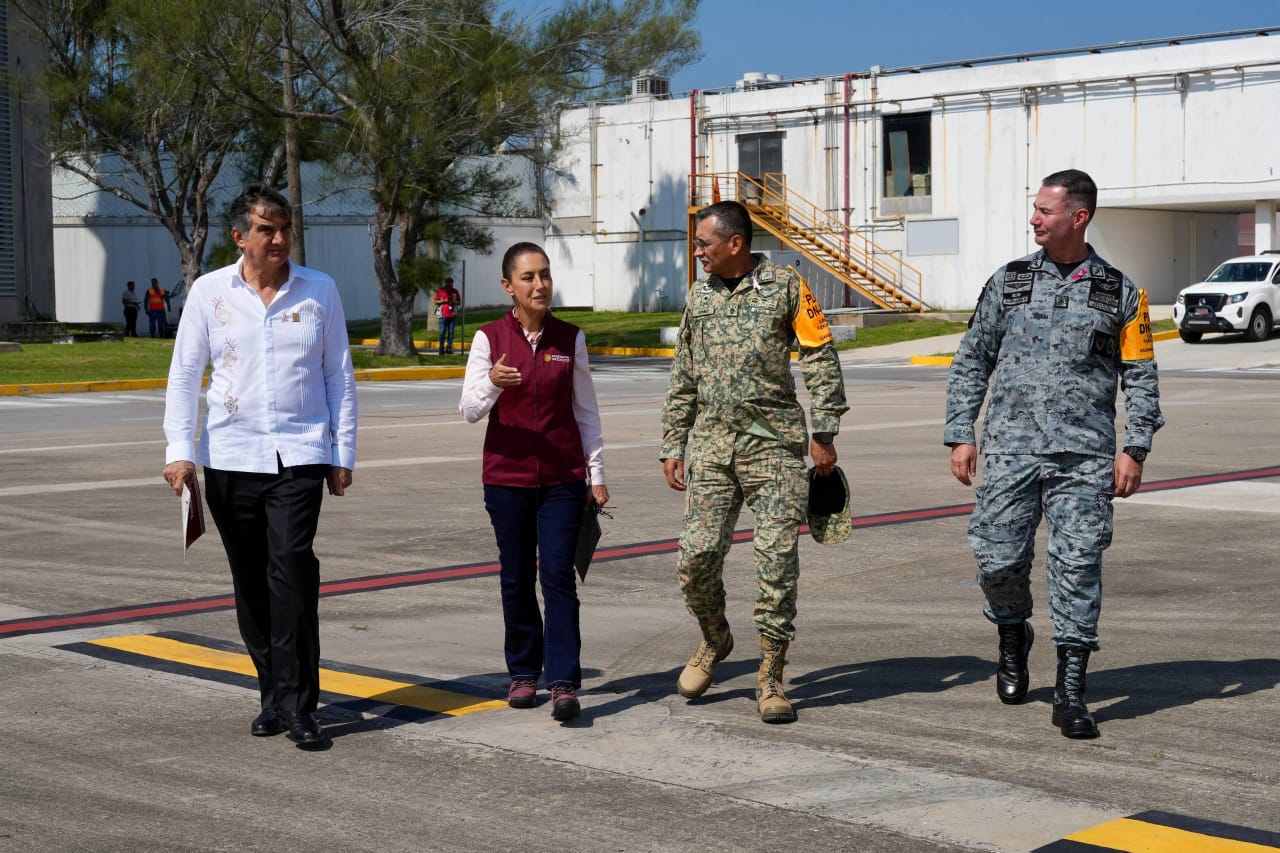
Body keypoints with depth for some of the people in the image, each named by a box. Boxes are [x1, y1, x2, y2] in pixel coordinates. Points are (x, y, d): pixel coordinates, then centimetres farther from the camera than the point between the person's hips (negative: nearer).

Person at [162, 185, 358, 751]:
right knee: (251, 582, 7)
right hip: (230, 455, 2)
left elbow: (339, 376, 10)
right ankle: (274, 695, 20)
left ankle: (298, 705, -12)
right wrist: (179, 448, -4)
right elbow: (184, 373, 6)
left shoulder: (320, 291, 6)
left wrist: (343, 452, 6)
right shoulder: (209, 292, 5)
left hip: (300, 454, -1)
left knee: (292, 567, -15)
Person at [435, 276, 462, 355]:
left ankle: (449, 348, 5)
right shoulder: (440, 290, 6)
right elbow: (436, 302, 5)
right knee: (442, 332, -5)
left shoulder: (455, 291, 12)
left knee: (451, 332, 0)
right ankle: (441, 349, -1)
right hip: (443, 315, -2)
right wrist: (444, 301, -10)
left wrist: (454, 302, -7)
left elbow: (459, 302, 14)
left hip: (452, 315, 2)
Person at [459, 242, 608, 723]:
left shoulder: (570, 339, 3)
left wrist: (596, 474, 7)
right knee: (516, 580, 8)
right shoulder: (490, 338, -1)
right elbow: (469, 410, -7)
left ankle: (564, 683, -9)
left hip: (562, 477, 0)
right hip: (507, 476, 0)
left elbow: (586, 411, 9)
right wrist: (492, 383, -28)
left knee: (558, 576, -8)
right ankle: (523, 673, 21)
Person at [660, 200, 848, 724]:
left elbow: (820, 357, 1)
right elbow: (683, 380, 19)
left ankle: (770, 678, 5)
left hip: (774, 443, -4)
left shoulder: (784, 285, 1)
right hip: (712, 444, 4)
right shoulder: (700, 297, 14)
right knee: (697, 557, -3)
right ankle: (714, 640, 25)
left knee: (777, 559, -5)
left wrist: (824, 432, -5)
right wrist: (672, 447, 16)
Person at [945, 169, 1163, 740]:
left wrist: (1135, 449, -1)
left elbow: (1141, 375, 8)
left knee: (1078, 565, -6)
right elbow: (971, 360, 13)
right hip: (1010, 449, 1)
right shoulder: (1008, 281, 9)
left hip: (1084, 455, -1)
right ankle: (1013, 638, 30)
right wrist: (959, 435, 6)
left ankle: (1070, 693, 1)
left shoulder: (1120, 292, 7)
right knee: (998, 559, -1)